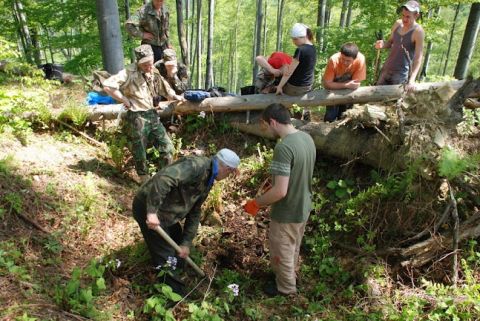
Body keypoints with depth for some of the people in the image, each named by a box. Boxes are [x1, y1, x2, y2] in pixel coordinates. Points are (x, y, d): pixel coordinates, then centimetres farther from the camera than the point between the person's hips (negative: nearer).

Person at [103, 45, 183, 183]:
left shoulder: (154, 72, 8)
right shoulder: (129, 72, -12)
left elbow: (166, 90, 21)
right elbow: (107, 86, -19)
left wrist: (176, 97, 9)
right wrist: (125, 100, -15)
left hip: (153, 115, 6)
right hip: (137, 118, -6)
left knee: (167, 147, 6)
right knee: (140, 154, 5)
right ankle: (145, 182, 21)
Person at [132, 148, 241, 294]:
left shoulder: (208, 181, 9)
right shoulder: (197, 165, -23)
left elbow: (194, 212, 12)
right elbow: (163, 178, -37)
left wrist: (186, 243, 7)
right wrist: (152, 211, -37)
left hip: (164, 212, 10)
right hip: (147, 207, -10)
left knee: (179, 248, 21)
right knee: (165, 256, -1)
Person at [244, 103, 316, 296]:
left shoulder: (283, 147, -31)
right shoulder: (307, 138, -3)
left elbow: (280, 191, -32)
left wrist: (256, 203, -15)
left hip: (287, 213, -8)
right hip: (303, 208, 8)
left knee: (282, 251, 17)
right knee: (293, 248, 29)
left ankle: (286, 287, 38)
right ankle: (289, 276, 51)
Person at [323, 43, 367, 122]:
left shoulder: (360, 59, -30)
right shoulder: (334, 60, -32)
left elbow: (356, 84, -23)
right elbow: (326, 84, -29)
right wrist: (346, 85, -35)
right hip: (334, 90, -1)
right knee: (330, 118, -6)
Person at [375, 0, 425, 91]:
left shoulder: (418, 32, -15)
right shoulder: (397, 24, 3)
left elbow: (418, 57, -21)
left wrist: (412, 80, -32)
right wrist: (382, 44, -6)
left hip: (402, 73, -7)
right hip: (386, 68, 7)